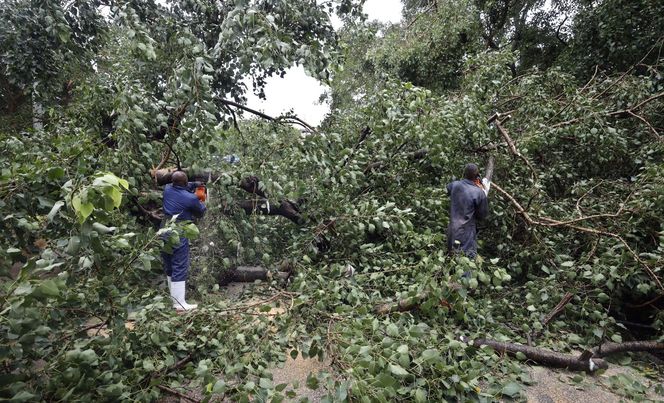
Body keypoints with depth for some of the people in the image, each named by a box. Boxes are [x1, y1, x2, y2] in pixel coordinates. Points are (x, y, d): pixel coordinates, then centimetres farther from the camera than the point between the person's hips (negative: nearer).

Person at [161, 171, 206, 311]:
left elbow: (179, 187, 26)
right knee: (180, 270, -2)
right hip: (178, 237, -7)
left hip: (164, 234, 7)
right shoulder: (191, 198, -13)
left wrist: (193, 185, 18)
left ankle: (175, 299, 27)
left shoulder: (167, 189, 2)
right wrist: (200, 202, 24)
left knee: (169, 269, 16)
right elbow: (201, 212, 6)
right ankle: (180, 304, 1)